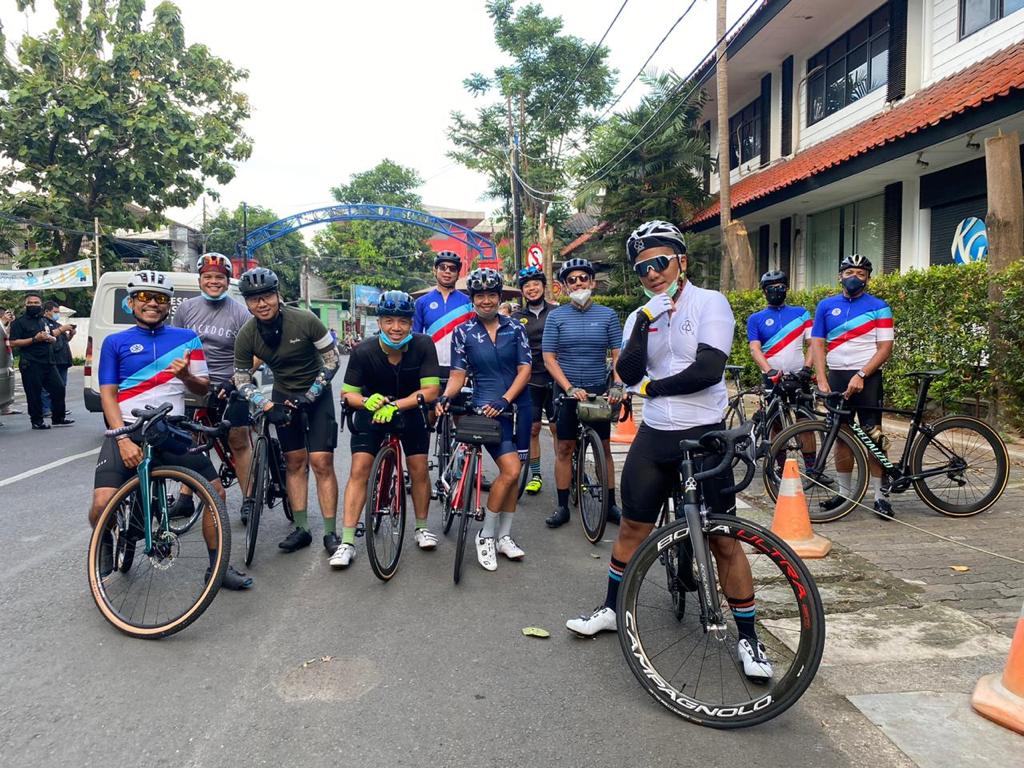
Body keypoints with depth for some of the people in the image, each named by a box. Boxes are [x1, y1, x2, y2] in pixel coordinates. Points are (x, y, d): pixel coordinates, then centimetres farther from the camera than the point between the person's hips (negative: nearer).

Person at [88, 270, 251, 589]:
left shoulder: (187, 338, 12)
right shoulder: (115, 342, 7)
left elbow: (203, 388, 11)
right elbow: (108, 394, 1)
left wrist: (186, 375, -13)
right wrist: (123, 439, -12)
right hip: (127, 430, -1)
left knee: (217, 492, -8)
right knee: (103, 503, -19)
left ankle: (217, 565, 10)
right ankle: (105, 547, 17)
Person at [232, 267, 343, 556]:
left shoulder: (305, 321, -23)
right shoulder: (246, 335, -13)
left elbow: (333, 358, -14)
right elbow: (242, 379, -5)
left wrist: (309, 396, -18)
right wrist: (268, 406, -20)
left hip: (316, 394, -3)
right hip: (283, 396, 3)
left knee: (321, 462, -9)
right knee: (295, 462, 6)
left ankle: (331, 533, -3)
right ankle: (302, 529, 16)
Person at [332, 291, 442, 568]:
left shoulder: (423, 345, -24)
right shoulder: (364, 352, -25)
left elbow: (431, 390, -26)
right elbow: (347, 393, -17)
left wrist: (394, 406, -35)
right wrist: (366, 401, -40)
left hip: (410, 411, 1)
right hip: (371, 412, -1)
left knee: (418, 468, -4)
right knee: (359, 469, -11)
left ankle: (422, 527, 20)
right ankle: (347, 542, -6)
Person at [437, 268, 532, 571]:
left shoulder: (515, 328, 3)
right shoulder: (463, 332, 0)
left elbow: (524, 369, -2)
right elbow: (458, 374, -1)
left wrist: (504, 399, -15)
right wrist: (446, 397, -21)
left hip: (517, 405, 3)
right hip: (486, 407, -3)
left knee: (513, 473, 6)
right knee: (510, 470, -16)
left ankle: (504, 536, 21)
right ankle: (486, 535, 1)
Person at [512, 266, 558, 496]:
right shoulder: (517, 318, 8)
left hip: (554, 379, -1)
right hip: (530, 381, 1)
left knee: (558, 428, 1)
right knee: (532, 429, 5)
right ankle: (535, 475, 16)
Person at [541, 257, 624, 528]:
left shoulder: (607, 315, 1)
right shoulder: (556, 317, -2)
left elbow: (618, 353, 0)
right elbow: (549, 359, -5)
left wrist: (618, 384, -15)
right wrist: (570, 388, -16)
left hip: (599, 391, 1)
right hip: (567, 391, -1)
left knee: (604, 447, 7)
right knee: (564, 448, 2)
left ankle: (610, 504, 18)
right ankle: (562, 507, 11)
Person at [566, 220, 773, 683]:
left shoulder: (710, 303, -6)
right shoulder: (641, 317, 9)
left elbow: (709, 370, -18)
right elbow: (628, 374, -7)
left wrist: (652, 387, -7)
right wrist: (645, 324, -18)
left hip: (703, 436, -5)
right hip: (654, 435, 5)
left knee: (724, 539, 0)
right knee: (632, 526, 13)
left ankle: (747, 637, 14)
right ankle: (612, 609, 31)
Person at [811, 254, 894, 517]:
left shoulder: (879, 307, 1)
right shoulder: (826, 306, 8)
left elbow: (885, 348, -5)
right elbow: (817, 343, 5)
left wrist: (861, 375, -15)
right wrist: (822, 380, -6)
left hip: (868, 377, -3)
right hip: (836, 377, 3)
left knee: (872, 437, -5)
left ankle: (879, 496, 3)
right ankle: (844, 492, 17)